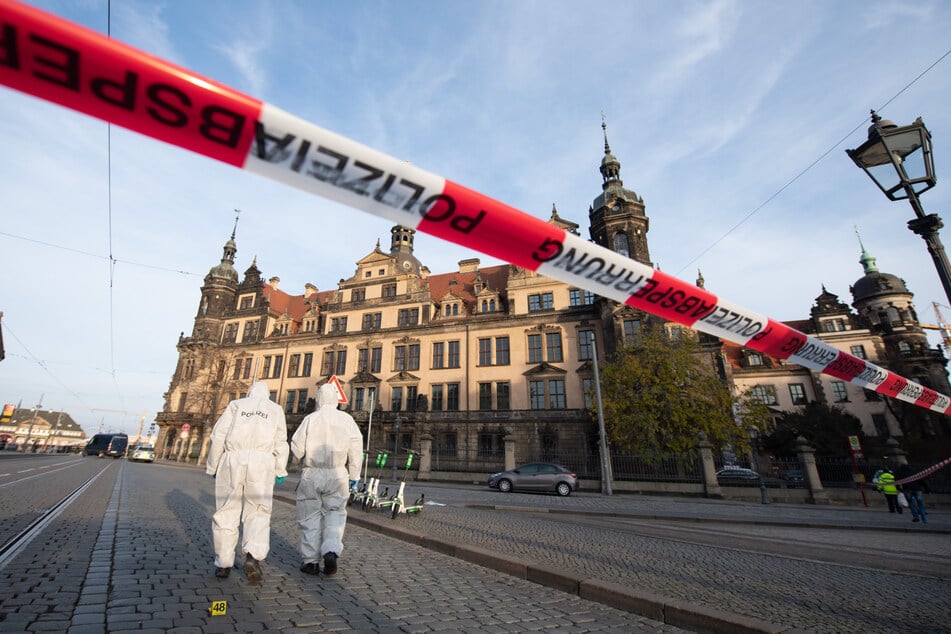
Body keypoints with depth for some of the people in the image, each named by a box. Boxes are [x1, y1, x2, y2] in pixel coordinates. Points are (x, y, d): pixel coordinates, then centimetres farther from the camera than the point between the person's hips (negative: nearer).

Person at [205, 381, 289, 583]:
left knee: (226, 513, 11)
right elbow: (280, 443, 8)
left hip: (233, 460, 1)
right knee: (258, 513, 6)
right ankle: (253, 556, -13)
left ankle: (223, 564, 16)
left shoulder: (236, 405, 17)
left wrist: (213, 467, 13)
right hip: (261, 462, 0)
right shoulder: (275, 409, 17)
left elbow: (218, 436, 7)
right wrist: (280, 471, 11)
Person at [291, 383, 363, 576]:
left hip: (312, 474, 0)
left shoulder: (310, 419, -4)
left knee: (311, 516, 11)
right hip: (337, 474, 1)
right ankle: (331, 551, -4)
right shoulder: (346, 419, -1)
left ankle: (311, 561, 15)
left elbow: (296, 449, -6)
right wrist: (354, 475, 5)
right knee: (335, 513, 13)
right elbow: (356, 449, -3)